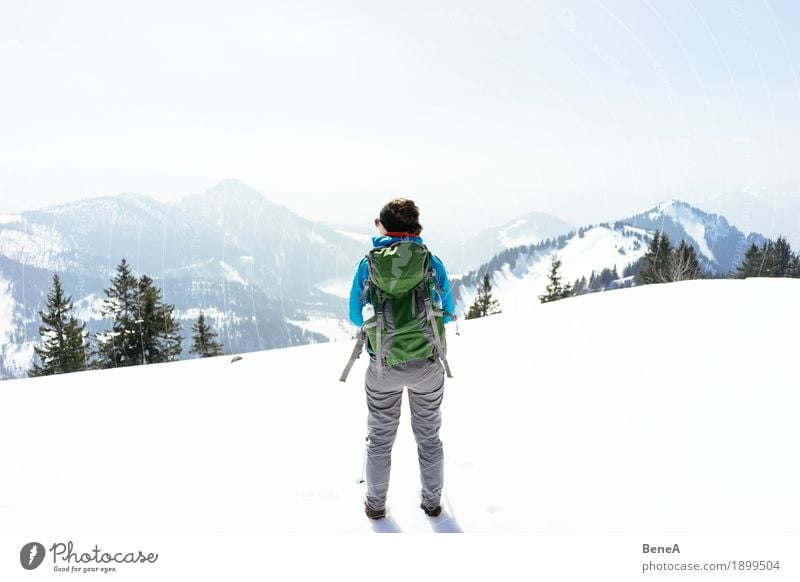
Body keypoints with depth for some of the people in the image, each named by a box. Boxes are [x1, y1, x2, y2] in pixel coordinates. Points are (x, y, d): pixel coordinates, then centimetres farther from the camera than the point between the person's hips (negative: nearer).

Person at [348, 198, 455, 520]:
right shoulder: (432, 262, -6)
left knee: (380, 438, 17)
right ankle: (432, 501, 31)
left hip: (383, 367, 0)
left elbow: (355, 316, -1)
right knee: (429, 436, 19)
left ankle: (376, 503, 30)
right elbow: (448, 313, 2)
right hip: (427, 366, 1)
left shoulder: (368, 264, -7)